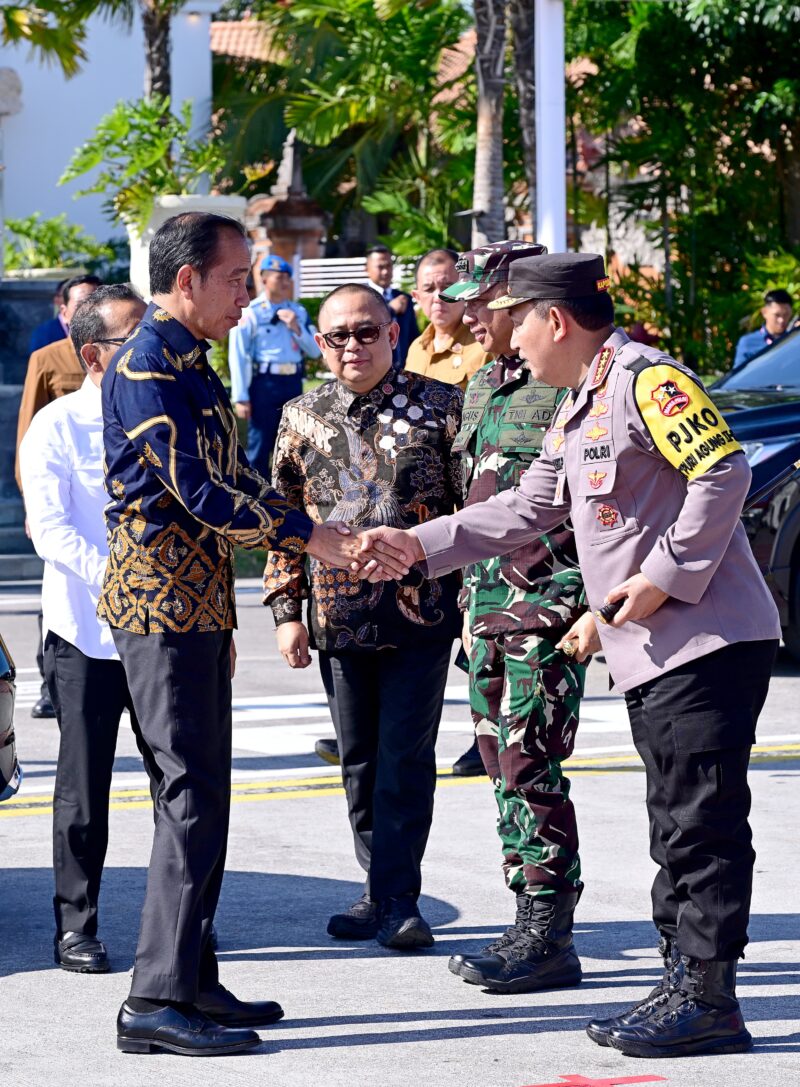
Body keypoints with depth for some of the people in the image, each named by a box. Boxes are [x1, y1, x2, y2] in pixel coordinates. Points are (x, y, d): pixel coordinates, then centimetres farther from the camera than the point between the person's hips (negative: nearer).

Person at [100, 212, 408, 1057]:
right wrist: (306, 535, -13)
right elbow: (198, 491, -20)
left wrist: (324, 537, 16)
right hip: (162, 602, -10)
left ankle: (192, 980, 17)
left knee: (201, 792, 12)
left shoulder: (190, 364, 17)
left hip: (197, 605, 10)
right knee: (192, 794, -11)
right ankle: (156, 999, -11)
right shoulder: (145, 367, -14)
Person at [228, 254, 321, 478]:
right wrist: (241, 397, -11)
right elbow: (238, 356, -8)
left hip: (293, 383, 5)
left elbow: (315, 351, 9)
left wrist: (296, 328, -8)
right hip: (264, 383, -5)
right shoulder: (251, 313, -5)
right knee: (260, 447, -2)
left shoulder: (298, 312, 11)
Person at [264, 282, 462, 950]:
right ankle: (383, 891, 21)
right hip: (340, 617, 4)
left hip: (422, 613, -4)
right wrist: (287, 611, 8)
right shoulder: (303, 418, 9)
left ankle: (398, 899, 1)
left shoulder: (440, 407, -1)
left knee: (406, 758, -5)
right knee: (360, 761, 10)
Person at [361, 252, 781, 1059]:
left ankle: (709, 1001, -3)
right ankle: (682, 986, 18)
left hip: (709, 644, -10)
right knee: (676, 830, 12)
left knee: (702, 826, -7)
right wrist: (421, 546, 21)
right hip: (653, 655, 10)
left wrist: (667, 575, -19)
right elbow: (527, 510, 24)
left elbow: (724, 471, -20)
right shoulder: (578, 409, 19)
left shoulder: (646, 379, -12)